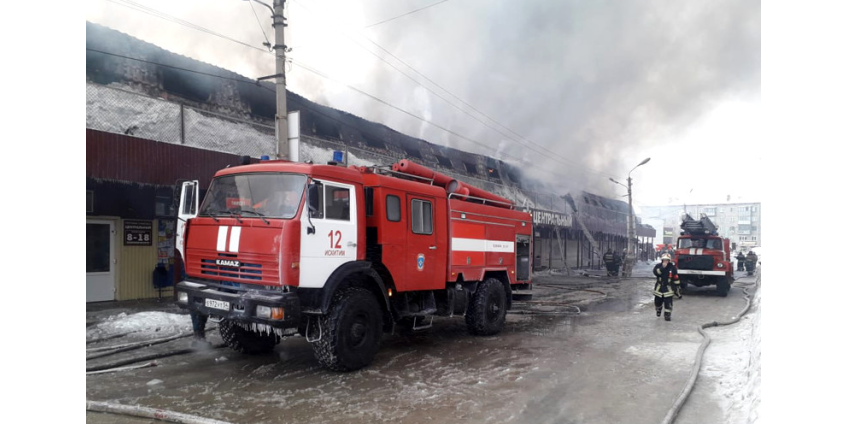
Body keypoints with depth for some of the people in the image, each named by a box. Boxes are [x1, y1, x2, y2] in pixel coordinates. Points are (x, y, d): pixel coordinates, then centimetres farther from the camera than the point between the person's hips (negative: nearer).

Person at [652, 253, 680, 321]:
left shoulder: (672, 267, -2)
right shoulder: (658, 266, -2)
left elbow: (676, 278, 4)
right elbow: (655, 272, -22)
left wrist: (678, 286, 5)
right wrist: (662, 267, -29)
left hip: (668, 288, -1)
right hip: (659, 287, 1)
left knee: (668, 303, -7)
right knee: (657, 301, 11)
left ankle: (667, 315, 3)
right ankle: (659, 309, 41)